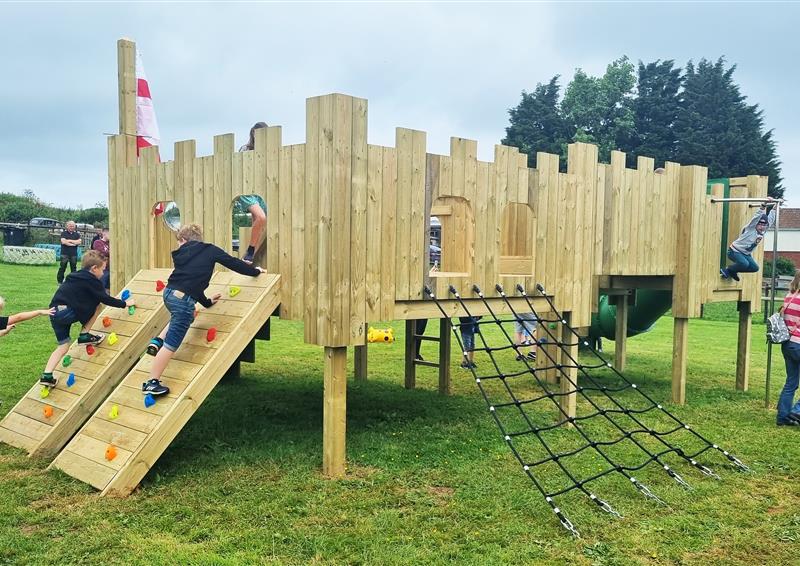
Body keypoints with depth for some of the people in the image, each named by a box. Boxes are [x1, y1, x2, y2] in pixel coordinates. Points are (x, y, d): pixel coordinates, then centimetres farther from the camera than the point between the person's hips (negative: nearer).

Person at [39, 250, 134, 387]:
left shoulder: (77, 276, 24)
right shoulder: (91, 280, -3)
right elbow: (105, 299, 0)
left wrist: (113, 300, 40)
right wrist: (124, 303, 11)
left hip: (55, 312, 9)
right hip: (66, 312, -9)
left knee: (63, 347, 13)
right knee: (97, 304, 6)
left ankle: (47, 376, 2)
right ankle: (84, 335, 8)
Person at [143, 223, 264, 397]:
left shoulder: (181, 254, 20)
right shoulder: (210, 249, 6)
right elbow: (233, 262, 10)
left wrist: (206, 301, 37)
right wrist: (255, 271, 26)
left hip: (169, 293, 6)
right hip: (183, 299, -6)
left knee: (179, 318, 40)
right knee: (171, 345, 0)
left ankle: (158, 341, 24)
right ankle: (152, 383, 4)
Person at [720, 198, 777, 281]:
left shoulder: (763, 231, 1)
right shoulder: (750, 228, -18)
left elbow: (770, 219, 7)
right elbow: (757, 216, -31)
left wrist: (774, 208, 3)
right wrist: (764, 205, -40)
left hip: (746, 254, 8)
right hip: (735, 251, -8)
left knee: (755, 268, -2)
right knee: (744, 264, -31)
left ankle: (733, 272, 14)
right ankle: (726, 270, -7)